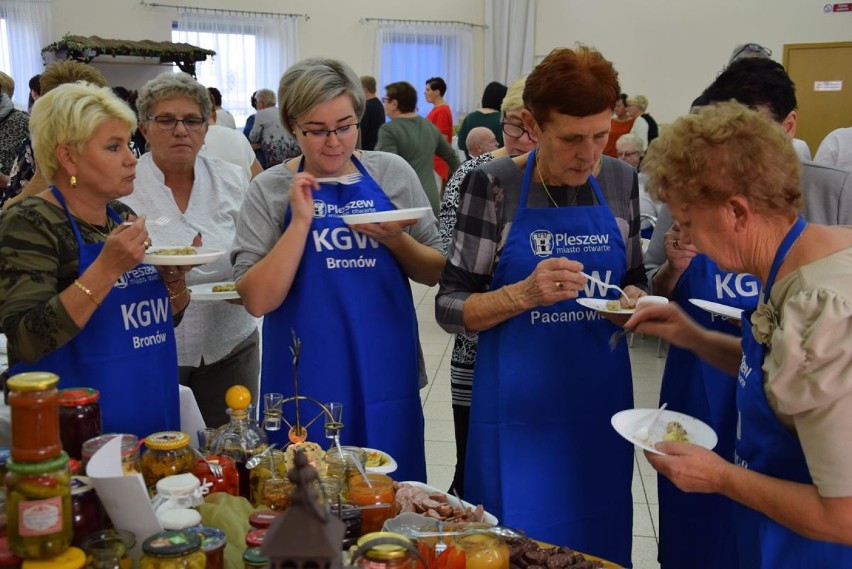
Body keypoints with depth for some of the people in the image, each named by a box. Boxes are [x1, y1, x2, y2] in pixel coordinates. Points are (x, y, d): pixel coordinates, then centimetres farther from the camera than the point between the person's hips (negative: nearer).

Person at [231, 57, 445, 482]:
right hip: (307, 378, -1)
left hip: (385, 372, 2)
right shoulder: (270, 190, -2)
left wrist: (395, 239, -13)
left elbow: (436, 272, 6)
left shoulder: (393, 174, 2)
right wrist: (300, 221, -17)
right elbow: (257, 300, -9)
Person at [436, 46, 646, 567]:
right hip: (519, 405, -3)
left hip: (602, 402, 4)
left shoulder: (621, 181, 1)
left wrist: (634, 299, -8)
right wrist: (524, 294, -25)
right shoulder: (495, 185, -10)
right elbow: (450, 307, -8)